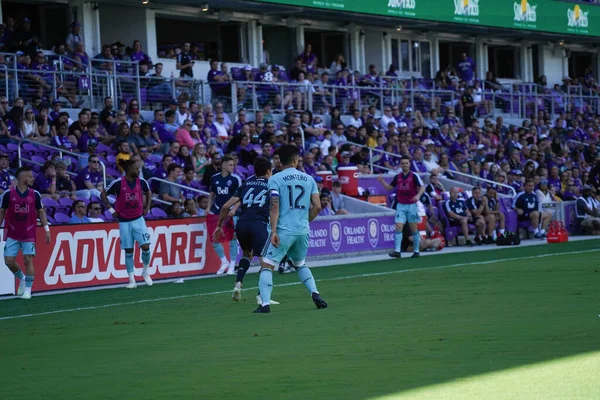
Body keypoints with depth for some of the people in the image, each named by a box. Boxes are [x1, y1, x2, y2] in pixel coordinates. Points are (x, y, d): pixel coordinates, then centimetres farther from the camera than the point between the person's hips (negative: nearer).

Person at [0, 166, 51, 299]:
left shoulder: (35, 194, 1)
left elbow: (41, 212, 8)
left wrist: (47, 230, 0)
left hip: (29, 234, 0)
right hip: (12, 234, 0)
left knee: (28, 260, -8)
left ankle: (28, 289, 2)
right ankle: (22, 278, 26)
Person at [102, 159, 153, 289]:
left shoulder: (141, 182, -3)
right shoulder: (118, 183, -13)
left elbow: (148, 192, 19)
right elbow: (103, 194, 0)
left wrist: (147, 207, 10)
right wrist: (111, 209, -3)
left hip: (138, 219, 2)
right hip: (124, 221, -2)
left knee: (145, 247, -10)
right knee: (128, 251, 1)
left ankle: (145, 272, 16)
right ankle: (132, 281, 8)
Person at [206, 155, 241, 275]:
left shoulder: (235, 179, -4)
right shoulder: (214, 178, 8)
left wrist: (234, 209, -20)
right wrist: (208, 208, 5)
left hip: (230, 212, -4)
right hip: (216, 212, 4)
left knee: (232, 239, 0)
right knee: (214, 239, 2)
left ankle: (232, 265, 10)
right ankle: (224, 262, 21)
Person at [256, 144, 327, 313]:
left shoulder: (275, 179, -2)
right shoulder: (308, 179, 9)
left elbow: (274, 207, -11)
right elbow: (317, 206, 7)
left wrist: (274, 231, -14)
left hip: (284, 230, -4)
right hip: (303, 230, 4)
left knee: (266, 265, 0)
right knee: (300, 264, 26)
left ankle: (265, 303, -14)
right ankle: (315, 293, 8)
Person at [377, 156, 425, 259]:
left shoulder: (414, 176, -6)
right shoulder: (397, 177, 8)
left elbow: (422, 187, -13)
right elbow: (389, 187, 18)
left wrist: (418, 195, -33)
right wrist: (382, 181, 3)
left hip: (412, 205, -3)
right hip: (400, 205, 3)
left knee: (414, 229, 5)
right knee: (398, 227, -9)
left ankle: (417, 251, 16)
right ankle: (397, 251, -14)